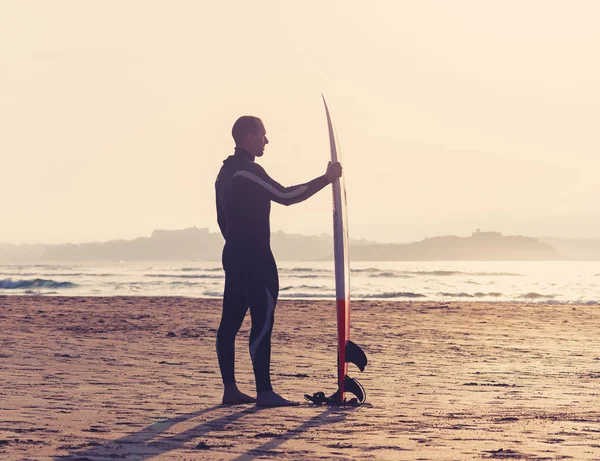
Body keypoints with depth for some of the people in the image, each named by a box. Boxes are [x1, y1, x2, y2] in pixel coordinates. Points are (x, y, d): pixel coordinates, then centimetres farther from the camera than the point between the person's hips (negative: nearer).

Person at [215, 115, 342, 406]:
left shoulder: (226, 171, 17)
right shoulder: (248, 170, -14)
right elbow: (286, 196, -20)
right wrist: (326, 179, -15)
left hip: (234, 254, 10)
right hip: (255, 256, -10)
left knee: (231, 321, 8)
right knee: (262, 322, -9)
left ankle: (230, 389, 10)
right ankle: (264, 392, -10)